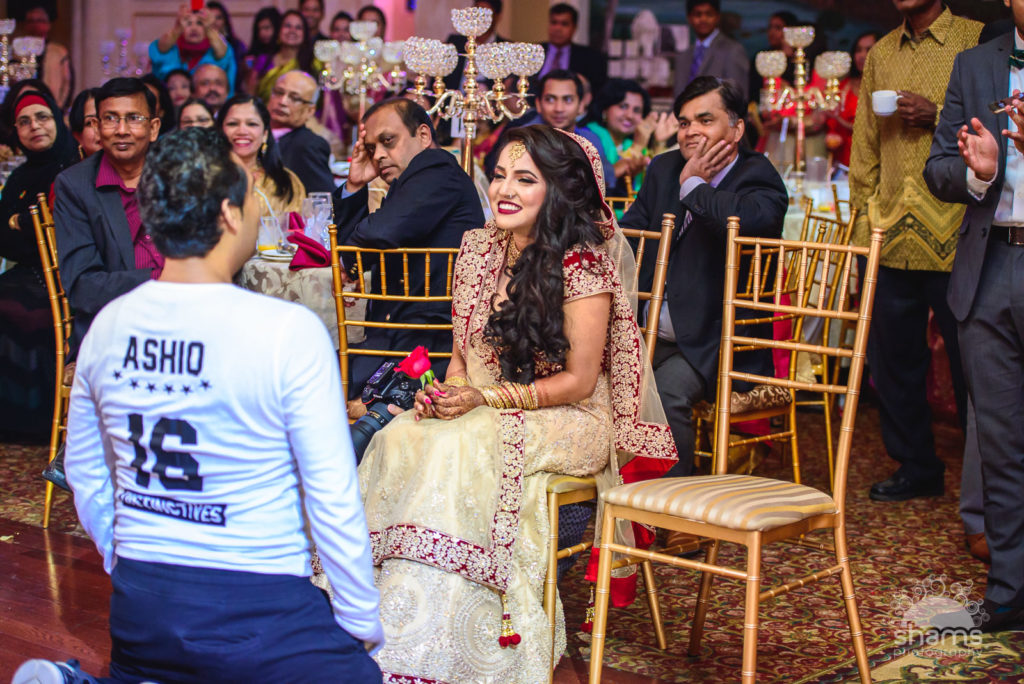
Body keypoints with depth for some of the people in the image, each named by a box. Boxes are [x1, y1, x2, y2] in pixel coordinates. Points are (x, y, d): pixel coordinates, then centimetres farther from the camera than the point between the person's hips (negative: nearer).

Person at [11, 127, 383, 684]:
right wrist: (363, 624, -1)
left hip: (139, 607, 6)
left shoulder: (108, 325, 1)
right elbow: (332, 498, -13)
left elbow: (85, 475, 13)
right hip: (257, 611, -6)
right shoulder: (290, 331, -16)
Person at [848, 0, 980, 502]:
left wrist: (941, 117, -15)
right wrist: (865, 213, 14)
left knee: (969, 357, 0)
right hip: (892, 236, 5)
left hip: (955, 235, -5)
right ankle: (916, 467, 23)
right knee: (891, 355, 8)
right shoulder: (881, 54, 17)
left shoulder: (980, 41, 0)